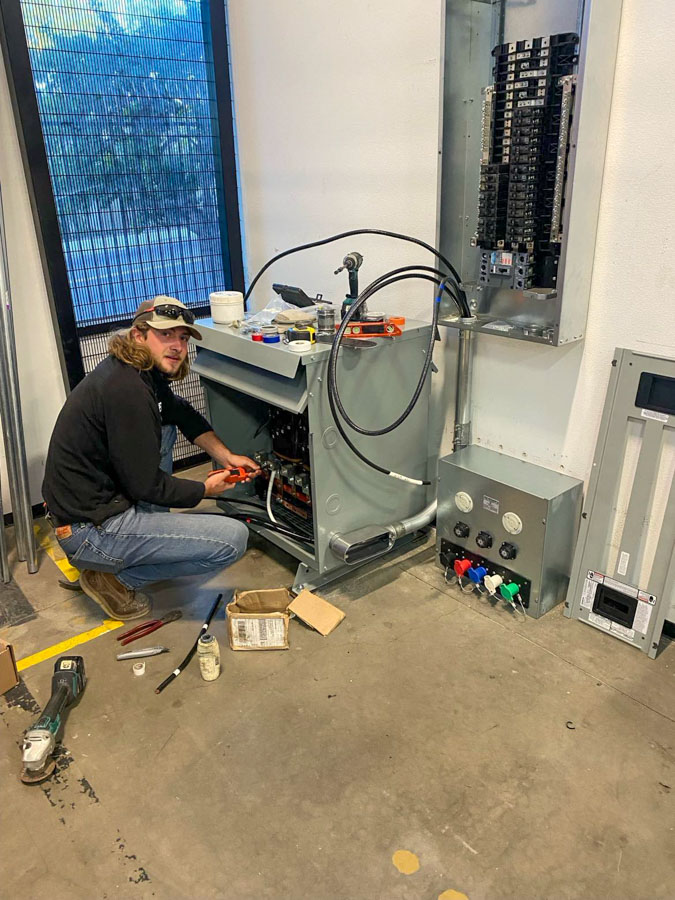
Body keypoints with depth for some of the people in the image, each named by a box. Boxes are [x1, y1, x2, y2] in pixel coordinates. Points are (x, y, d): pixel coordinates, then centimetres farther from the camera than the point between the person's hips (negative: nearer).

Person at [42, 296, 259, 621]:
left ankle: (152, 538, 18)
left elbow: (181, 412, 20)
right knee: (234, 539, -14)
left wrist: (224, 455, 8)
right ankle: (115, 577, 0)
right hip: (90, 531, -10)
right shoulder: (127, 389, -24)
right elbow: (146, 486, -20)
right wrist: (205, 489, -4)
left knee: (166, 423, 23)